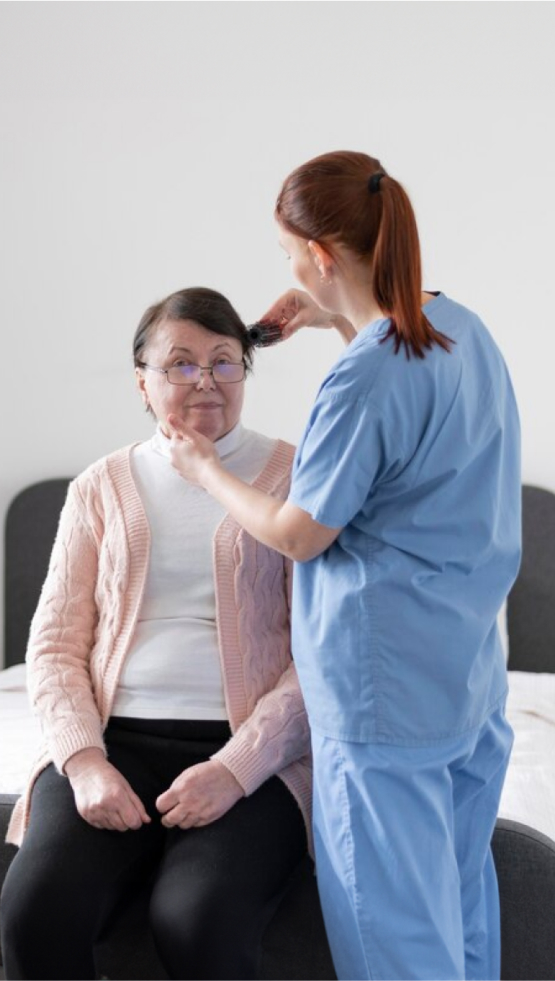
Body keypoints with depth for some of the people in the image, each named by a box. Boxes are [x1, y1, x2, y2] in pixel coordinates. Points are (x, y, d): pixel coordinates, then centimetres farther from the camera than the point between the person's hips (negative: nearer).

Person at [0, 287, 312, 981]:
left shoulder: (294, 480, 5)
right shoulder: (100, 488, 14)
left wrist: (236, 767, -15)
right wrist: (83, 760, -8)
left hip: (249, 755, -2)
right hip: (115, 741, 3)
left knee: (199, 921, -30)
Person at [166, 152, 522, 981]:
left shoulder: (362, 381, -20)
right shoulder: (462, 326, 5)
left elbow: (298, 535, -11)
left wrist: (205, 470, 4)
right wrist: (341, 320, 16)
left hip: (387, 681, -9)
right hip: (472, 668, 9)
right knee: (463, 896, 19)